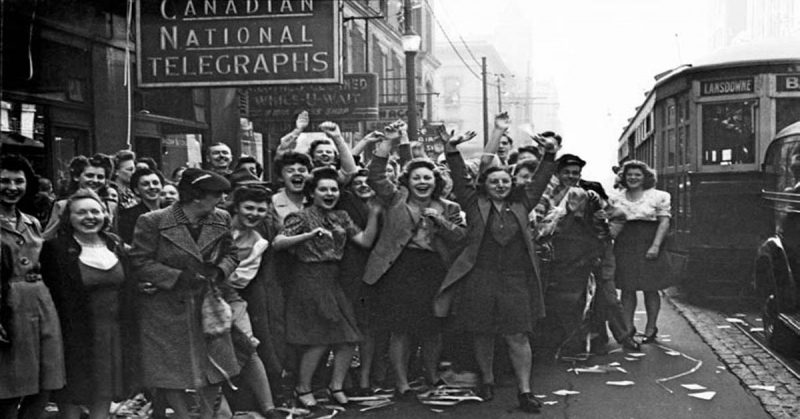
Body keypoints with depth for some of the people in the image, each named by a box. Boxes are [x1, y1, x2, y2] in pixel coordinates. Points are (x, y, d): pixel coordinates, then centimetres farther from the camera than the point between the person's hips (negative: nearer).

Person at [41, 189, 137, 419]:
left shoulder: (115, 245, 8)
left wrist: (128, 335, 8)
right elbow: (50, 294, -10)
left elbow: (127, 288, 12)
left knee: (103, 399, 11)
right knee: (71, 399, 2)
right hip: (75, 336, -4)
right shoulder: (56, 249, -9)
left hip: (112, 334, 5)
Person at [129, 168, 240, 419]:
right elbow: (140, 263, -14)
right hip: (165, 311, -4)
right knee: (169, 370, 3)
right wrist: (179, 277, -21)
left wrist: (219, 271, -10)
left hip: (207, 304, 4)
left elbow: (230, 255, 12)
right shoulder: (152, 222, -14)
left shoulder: (221, 220, 1)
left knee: (214, 366, 9)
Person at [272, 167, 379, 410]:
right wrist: (310, 234, -26)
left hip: (333, 281, 6)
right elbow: (277, 243, -17)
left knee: (349, 338, 2)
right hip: (309, 280, -6)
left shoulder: (341, 217, 14)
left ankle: (336, 386, 19)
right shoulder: (302, 217, -5)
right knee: (319, 340, -8)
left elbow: (366, 241, 7)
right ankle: (303, 388, 11)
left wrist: (374, 213, -3)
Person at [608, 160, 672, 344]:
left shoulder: (658, 196, 2)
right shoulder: (616, 198, 12)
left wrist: (656, 246, -14)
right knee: (627, 289, 3)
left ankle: (651, 328, 11)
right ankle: (628, 327, 11)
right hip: (624, 246, 3)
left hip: (648, 247, -3)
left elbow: (664, 222, -4)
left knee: (650, 289, 2)